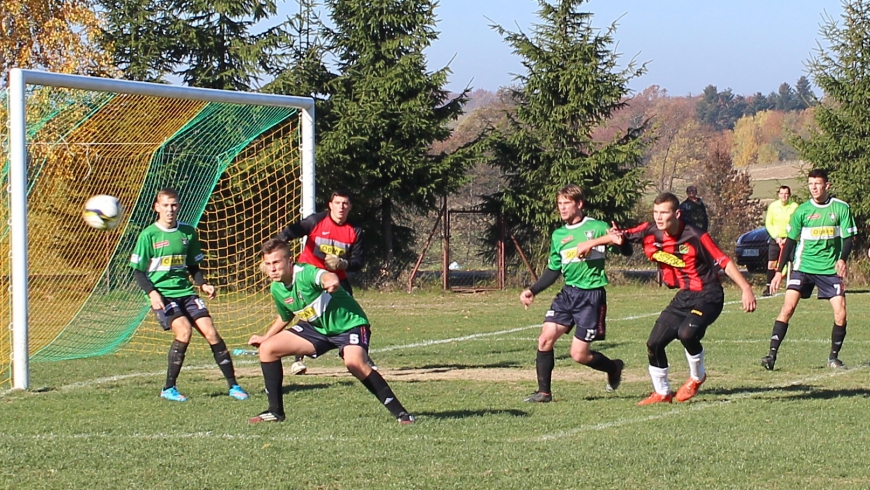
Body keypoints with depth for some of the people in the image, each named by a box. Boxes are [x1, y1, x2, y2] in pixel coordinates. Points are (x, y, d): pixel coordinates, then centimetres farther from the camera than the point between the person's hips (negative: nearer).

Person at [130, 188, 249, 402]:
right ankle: (169, 388, -11)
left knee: (210, 331, -10)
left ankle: (233, 385, -2)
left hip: (186, 291, 4)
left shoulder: (188, 233, 8)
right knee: (184, 330, -25)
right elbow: (138, 271, -2)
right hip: (162, 294, -4)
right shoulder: (148, 235, -4)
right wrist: (151, 292, -17)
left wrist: (203, 284, -1)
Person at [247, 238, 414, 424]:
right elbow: (285, 317, 20)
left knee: (355, 363, -35)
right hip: (317, 327, 8)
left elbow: (327, 276, -54)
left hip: (349, 323, -8)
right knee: (267, 348, 0)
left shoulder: (304, 274, -27)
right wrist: (264, 337, 16)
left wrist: (331, 280, -76)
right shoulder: (277, 289, -3)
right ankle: (275, 411, 11)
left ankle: (400, 413, -26)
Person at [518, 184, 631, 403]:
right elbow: (553, 270, 20)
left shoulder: (597, 228, -6)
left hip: (591, 295, -6)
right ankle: (543, 391, 0)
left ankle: (613, 367, 24)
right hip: (567, 293, 6)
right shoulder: (558, 235, 12)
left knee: (579, 354, -6)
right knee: (545, 338, -10)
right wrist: (533, 291, 9)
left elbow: (626, 251, -9)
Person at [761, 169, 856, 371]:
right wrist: (779, 272, 2)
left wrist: (842, 260, -18)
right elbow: (790, 241, 6)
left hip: (830, 269, 0)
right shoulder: (802, 211, 1)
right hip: (803, 267, 0)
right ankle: (772, 354, -13)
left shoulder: (841, 208, -1)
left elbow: (847, 238, 2)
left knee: (840, 314, -8)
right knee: (787, 308, -14)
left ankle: (833, 357, 11)